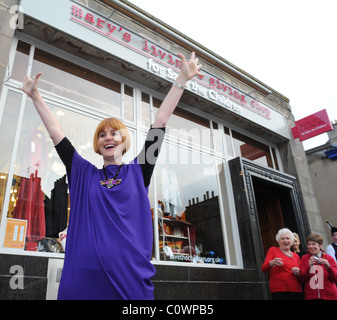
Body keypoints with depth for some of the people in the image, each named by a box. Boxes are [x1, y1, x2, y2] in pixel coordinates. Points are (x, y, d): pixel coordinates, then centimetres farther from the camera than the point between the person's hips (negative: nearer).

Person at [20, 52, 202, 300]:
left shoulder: (138, 171, 6)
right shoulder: (83, 173, 10)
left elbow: (160, 121, 4)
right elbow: (55, 131, 14)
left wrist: (182, 80, 6)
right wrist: (35, 96, 18)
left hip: (130, 278, -1)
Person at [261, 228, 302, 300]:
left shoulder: (296, 256, 18)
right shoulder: (273, 250, 5)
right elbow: (264, 269, -4)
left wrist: (298, 273, -2)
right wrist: (272, 263, -25)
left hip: (296, 291, 4)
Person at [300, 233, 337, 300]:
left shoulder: (329, 258, 0)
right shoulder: (304, 258, 0)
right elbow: (303, 279, -3)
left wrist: (328, 266, -20)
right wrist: (309, 266, -18)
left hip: (329, 296, 0)